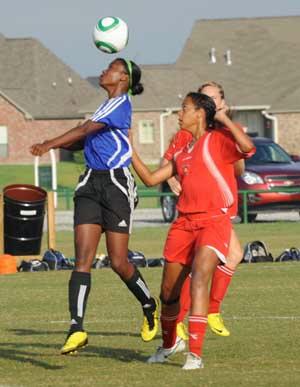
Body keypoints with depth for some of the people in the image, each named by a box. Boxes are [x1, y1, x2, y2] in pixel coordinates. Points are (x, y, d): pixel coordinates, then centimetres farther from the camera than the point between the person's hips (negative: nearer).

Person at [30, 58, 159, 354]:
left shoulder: (119, 105, -9)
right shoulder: (108, 105, 19)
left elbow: (85, 130, -18)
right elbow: (87, 138, 21)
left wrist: (49, 145, -23)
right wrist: (56, 145, 3)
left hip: (116, 185, -8)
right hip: (91, 184, 8)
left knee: (119, 262, -1)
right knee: (82, 259, -7)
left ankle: (150, 308, 26)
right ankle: (76, 329, -16)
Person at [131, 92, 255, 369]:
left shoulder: (218, 140, -1)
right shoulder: (183, 153, 21)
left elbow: (247, 147, -21)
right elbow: (151, 178, 22)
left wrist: (224, 119, -13)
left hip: (213, 222, -7)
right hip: (184, 222, 7)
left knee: (199, 279, -25)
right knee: (169, 292, 12)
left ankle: (195, 354, -28)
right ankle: (169, 343, 38)